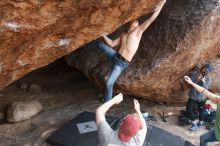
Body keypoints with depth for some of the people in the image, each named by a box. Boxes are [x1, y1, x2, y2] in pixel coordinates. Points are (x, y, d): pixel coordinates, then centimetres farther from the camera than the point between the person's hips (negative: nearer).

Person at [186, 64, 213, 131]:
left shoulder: (208, 78, -10)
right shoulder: (195, 72, -7)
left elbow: (206, 88, -17)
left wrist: (203, 81, -30)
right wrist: (197, 79, -21)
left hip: (201, 97, -1)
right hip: (193, 95, 2)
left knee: (201, 110, 13)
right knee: (189, 109, -6)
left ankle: (200, 123, 35)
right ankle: (194, 124, 8)